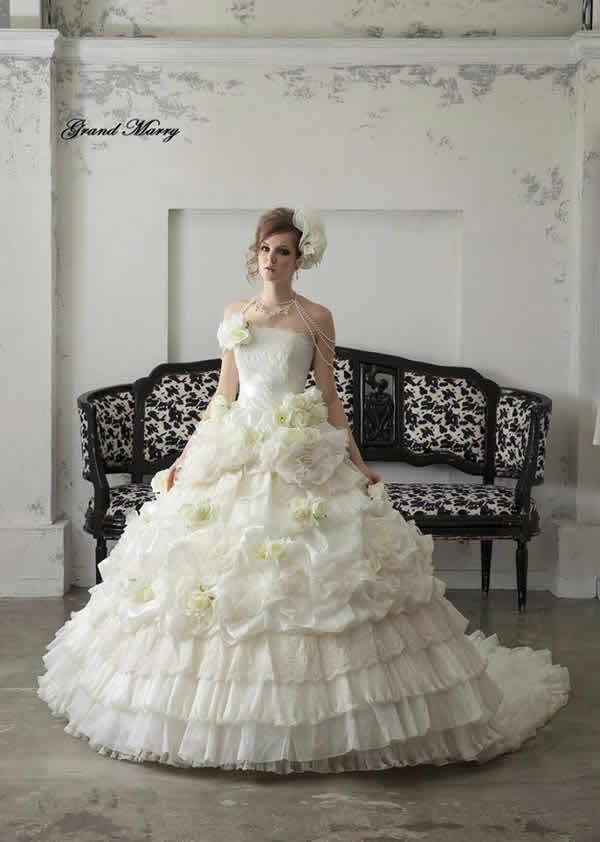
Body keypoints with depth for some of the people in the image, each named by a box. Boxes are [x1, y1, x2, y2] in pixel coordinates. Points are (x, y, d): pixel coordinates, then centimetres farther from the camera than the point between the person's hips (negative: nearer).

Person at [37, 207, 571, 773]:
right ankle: (225, 703, 16)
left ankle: (310, 712, 7)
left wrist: (357, 462, 0)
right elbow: (223, 395, 15)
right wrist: (185, 455, 12)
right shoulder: (233, 314, 13)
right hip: (235, 452, 4)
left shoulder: (316, 317, 4)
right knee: (221, 559, 1)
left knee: (304, 577, -7)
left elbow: (329, 397, 5)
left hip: (302, 456, -3)